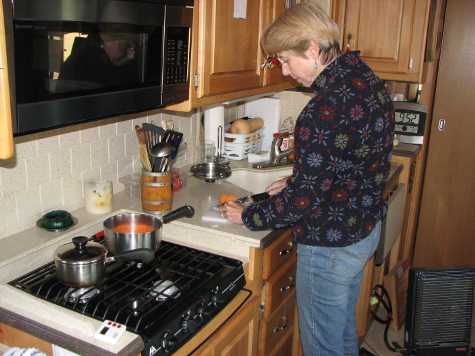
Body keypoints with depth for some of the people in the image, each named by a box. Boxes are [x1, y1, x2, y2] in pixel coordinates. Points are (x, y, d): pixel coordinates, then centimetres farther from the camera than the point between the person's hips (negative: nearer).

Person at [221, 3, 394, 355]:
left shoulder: (325, 111, -30)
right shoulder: (367, 79, 1)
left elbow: (304, 200, -25)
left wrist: (247, 216, -10)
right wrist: (297, 182, 10)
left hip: (330, 245, -9)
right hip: (366, 226, 9)